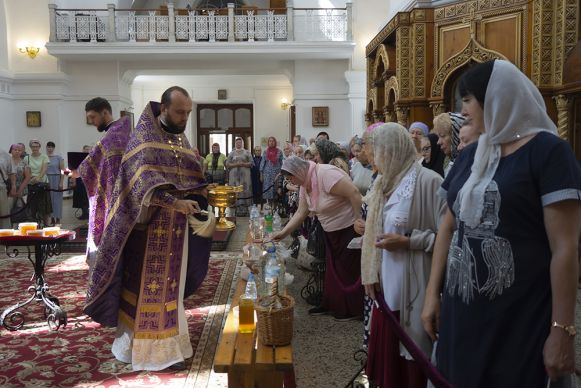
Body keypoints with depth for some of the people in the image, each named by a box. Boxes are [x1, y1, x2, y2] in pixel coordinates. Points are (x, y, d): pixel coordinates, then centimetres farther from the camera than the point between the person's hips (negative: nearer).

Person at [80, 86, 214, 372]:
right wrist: (175, 202, -33)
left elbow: (193, 182, 12)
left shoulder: (181, 141, 12)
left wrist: (201, 209, -6)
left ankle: (166, 344, 23)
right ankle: (140, 345, 14)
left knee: (169, 287, 12)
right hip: (148, 228, -6)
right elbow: (143, 182, -22)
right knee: (145, 287, 2)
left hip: (176, 229, 7)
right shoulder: (142, 137, -10)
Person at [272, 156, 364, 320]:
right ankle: (330, 305, 29)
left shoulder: (325, 174, -27)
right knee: (332, 269, 16)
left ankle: (353, 310, 16)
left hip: (350, 228, -9)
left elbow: (354, 194, -29)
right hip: (332, 231, 9)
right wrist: (283, 233, 0)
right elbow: (301, 212, 6)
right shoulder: (304, 185, 2)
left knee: (349, 270, 2)